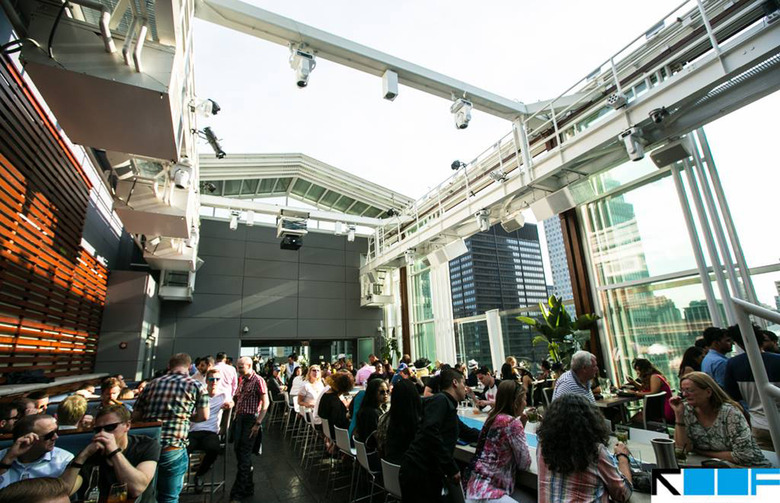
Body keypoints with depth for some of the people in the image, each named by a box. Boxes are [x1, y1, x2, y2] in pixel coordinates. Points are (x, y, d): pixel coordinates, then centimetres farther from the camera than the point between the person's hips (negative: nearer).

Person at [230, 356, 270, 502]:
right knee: (238, 451, 14)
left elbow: (265, 403, -16)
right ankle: (248, 488, 30)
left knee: (244, 455, -1)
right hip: (240, 418, 8)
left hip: (251, 419, -8)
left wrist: (258, 424, -18)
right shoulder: (242, 380, 10)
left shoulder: (258, 381, -13)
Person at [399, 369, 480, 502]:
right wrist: (452, 468, -19)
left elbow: (468, 433, 34)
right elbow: (430, 432, -25)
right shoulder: (440, 400, -11)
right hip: (419, 471, -9)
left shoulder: (449, 407, 18)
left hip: (431, 473, 9)